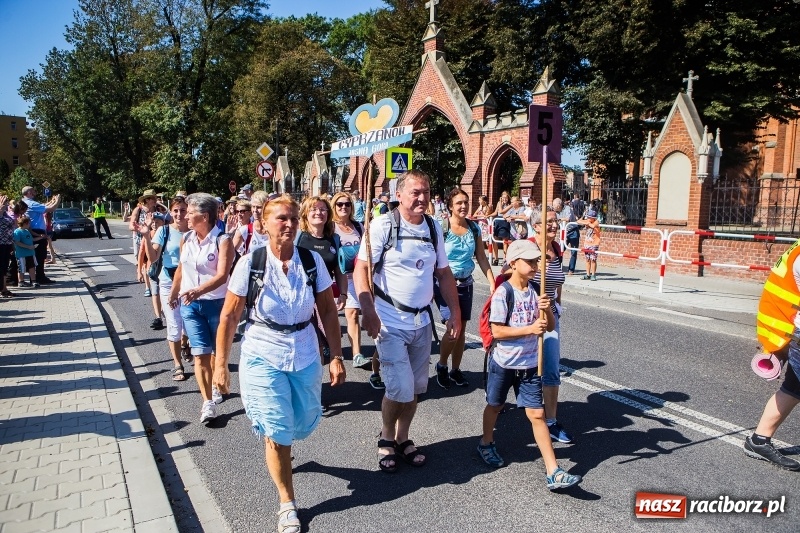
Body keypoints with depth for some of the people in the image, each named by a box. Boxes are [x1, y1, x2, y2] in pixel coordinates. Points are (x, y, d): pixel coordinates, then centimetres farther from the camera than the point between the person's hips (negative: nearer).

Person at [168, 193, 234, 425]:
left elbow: (222, 276, -24)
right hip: (190, 304, 4)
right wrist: (173, 293, 26)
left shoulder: (222, 240, -15)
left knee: (217, 351, 13)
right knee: (200, 353, -2)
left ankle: (215, 387, 37)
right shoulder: (186, 238, 3)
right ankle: (208, 402, 2)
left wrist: (198, 290, -38)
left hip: (216, 303, -3)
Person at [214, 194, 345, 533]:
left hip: (305, 356, 3)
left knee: (303, 425, 17)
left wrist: (336, 356, -3)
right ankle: (287, 504, 24)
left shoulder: (313, 261, -7)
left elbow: (328, 311, -2)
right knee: (277, 432, 2)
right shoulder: (249, 263, -12)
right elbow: (229, 317, -6)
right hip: (263, 357, -2)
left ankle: (279, 451, 54)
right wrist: (221, 364, -4)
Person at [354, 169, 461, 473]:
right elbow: (361, 270, -13)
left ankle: (403, 439, 34)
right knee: (400, 388, -7)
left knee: (416, 388, 13)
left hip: (422, 322, 6)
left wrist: (455, 312, 9)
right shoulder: (382, 226, -10)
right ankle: (386, 438, 21)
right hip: (390, 323, -5)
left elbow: (443, 273, 13)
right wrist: (368, 311, -23)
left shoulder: (434, 228, 6)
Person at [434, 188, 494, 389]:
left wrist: (492, 282, 2)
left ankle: (456, 370, 28)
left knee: (462, 328, 11)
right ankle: (441, 366, 12)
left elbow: (481, 257, 8)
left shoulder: (474, 227, 4)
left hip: (466, 283, 5)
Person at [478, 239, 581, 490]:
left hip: (530, 365, 4)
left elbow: (550, 326, 3)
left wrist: (546, 310, -17)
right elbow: (497, 331, -21)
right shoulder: (503, 293, -18)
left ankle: (553, 472, 5)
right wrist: (530, 329, -25)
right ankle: (486, 444, 45)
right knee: (495, 405, 18)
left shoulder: (537, 291, -1)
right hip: (503, 363, -3)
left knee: (537, 414, 2)